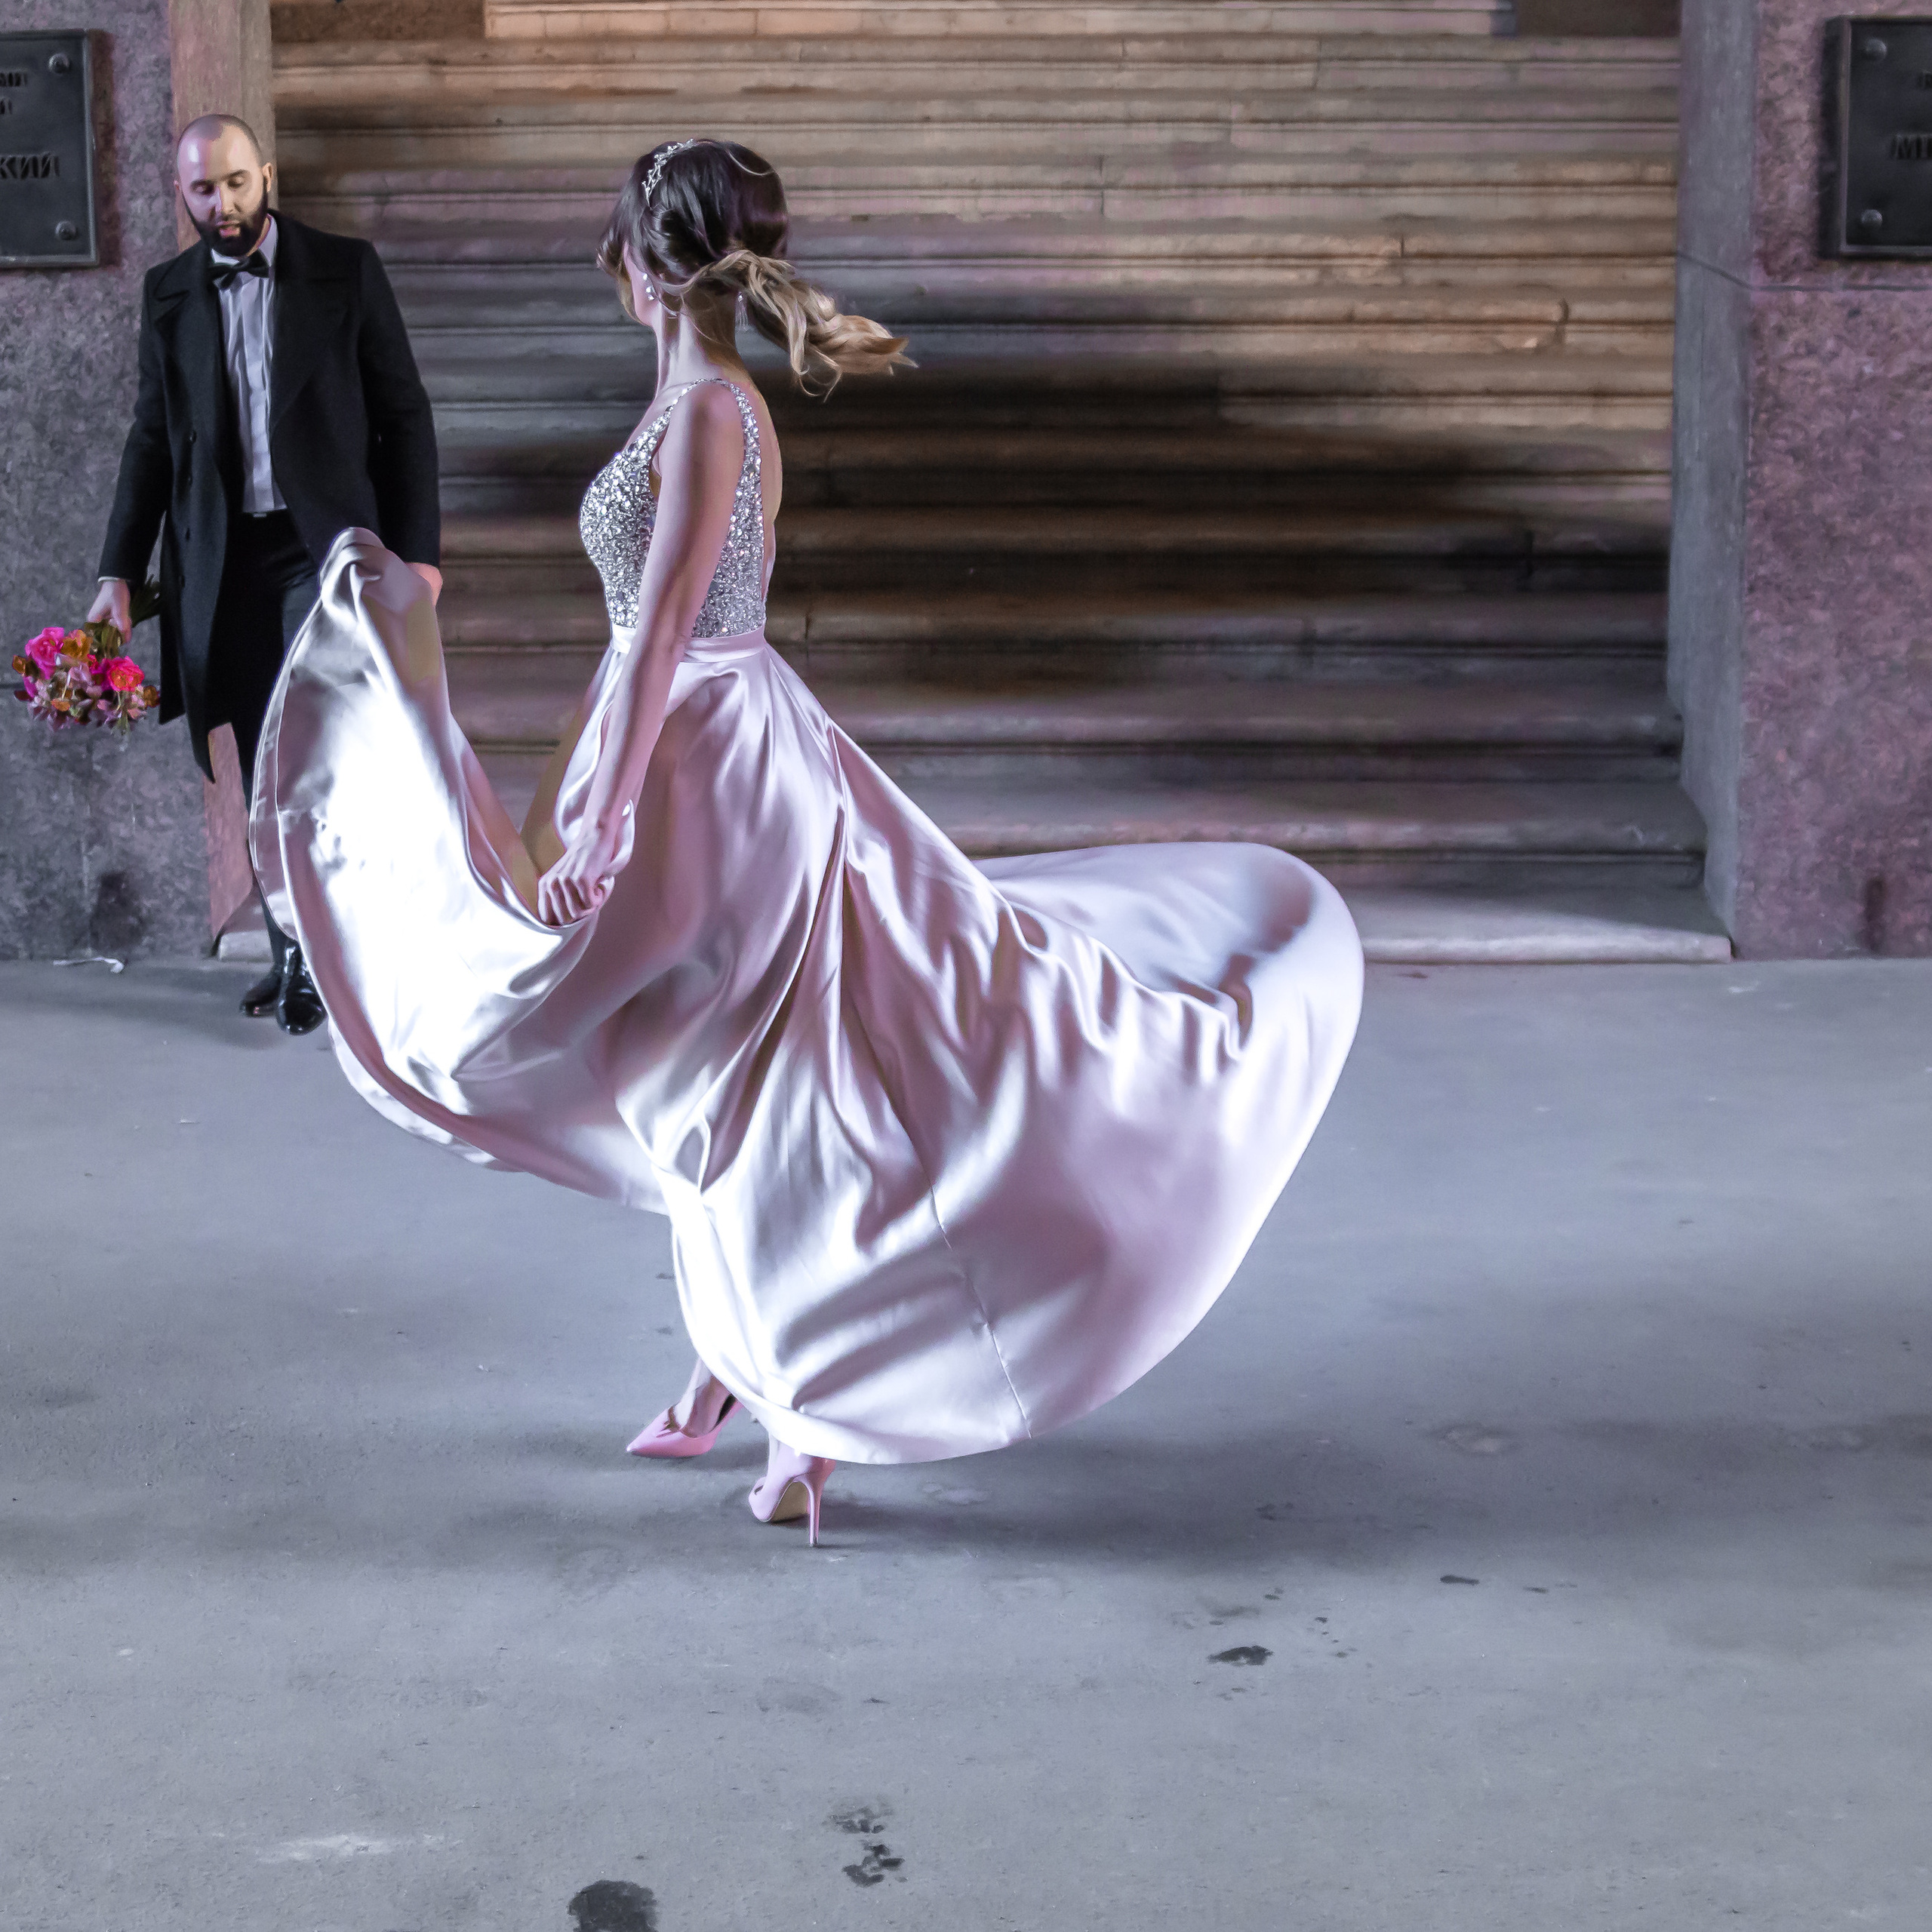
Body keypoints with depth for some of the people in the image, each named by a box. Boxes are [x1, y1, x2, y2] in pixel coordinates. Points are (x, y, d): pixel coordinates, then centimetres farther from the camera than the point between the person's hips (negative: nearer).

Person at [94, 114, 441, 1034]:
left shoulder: (346, 270, 1)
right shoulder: (168, 293, 9)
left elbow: (404, 415, 2)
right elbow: (153, 438, 13)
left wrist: (418, 548, -4)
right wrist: (119, 570, 8)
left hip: (327, 544, -3)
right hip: (223, 559, 3)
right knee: (264, 769, 7)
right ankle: (297, 949, 19)